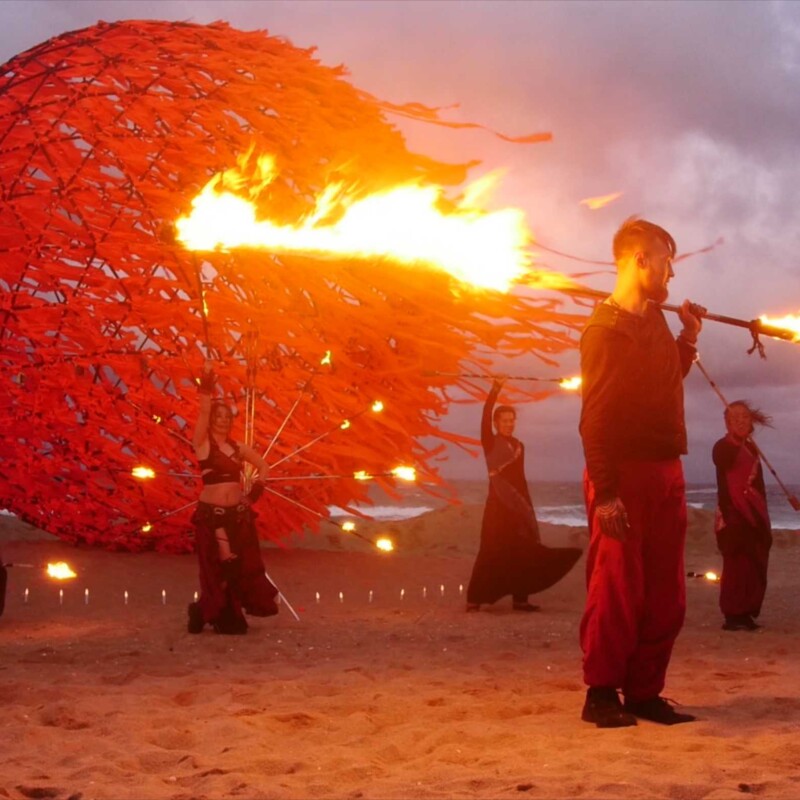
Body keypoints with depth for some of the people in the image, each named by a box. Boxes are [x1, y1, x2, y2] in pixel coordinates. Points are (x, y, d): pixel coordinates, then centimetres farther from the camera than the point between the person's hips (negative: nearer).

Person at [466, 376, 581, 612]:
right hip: (498, 503, -6)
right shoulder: (490, 442, -3)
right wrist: (495, 390, -27)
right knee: (492, 550, -9)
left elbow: (520, 478, 15)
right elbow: (485, 416, -18)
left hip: (518, 503, 6)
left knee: (522, 550, 2)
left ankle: (520, 598, 5)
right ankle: (474, 598, -7)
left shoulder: (518, 445, 12)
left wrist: (529, 506, 11)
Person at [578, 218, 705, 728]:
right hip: (625, 476, -8)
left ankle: (644, 692, 15)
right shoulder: (606, 330, -10)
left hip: (665, 474, 8)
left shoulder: (655, 321, 15)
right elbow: (596, 417, -16)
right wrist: (604, 492, -21)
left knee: (665, 596, 8)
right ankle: (602, 694, 6)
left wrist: (688, 340, 15)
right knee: (617, 591, -4)